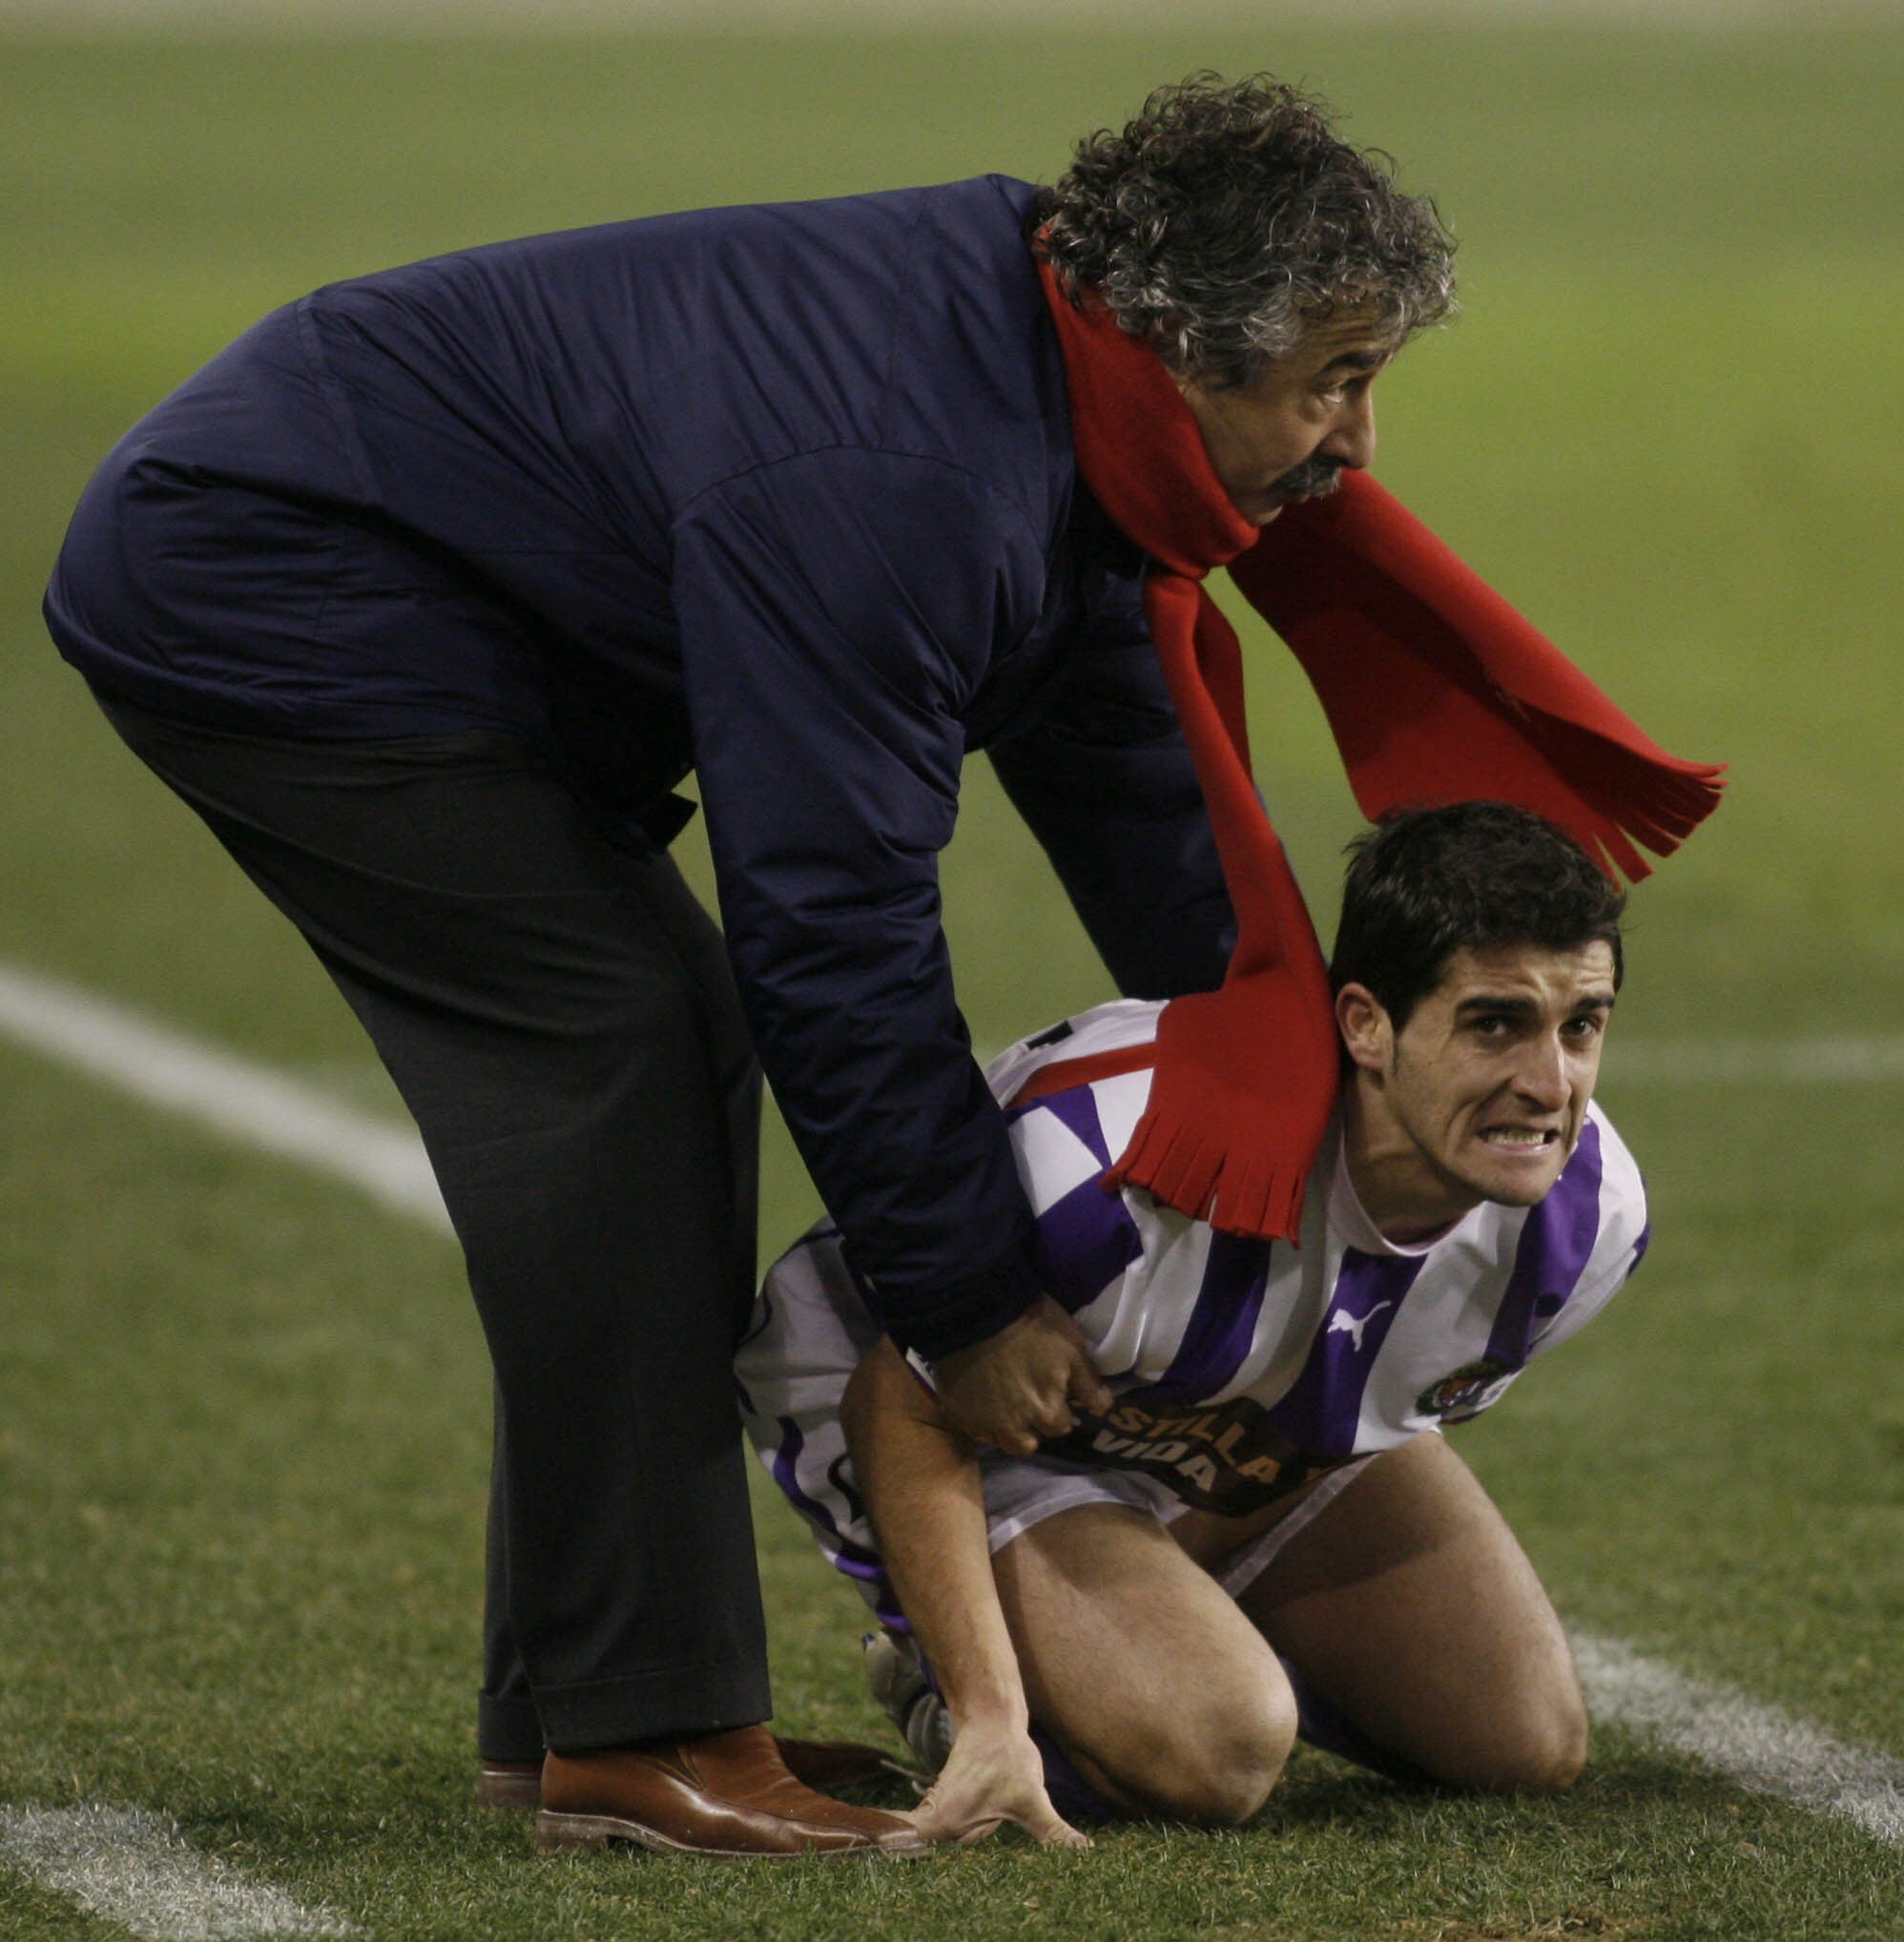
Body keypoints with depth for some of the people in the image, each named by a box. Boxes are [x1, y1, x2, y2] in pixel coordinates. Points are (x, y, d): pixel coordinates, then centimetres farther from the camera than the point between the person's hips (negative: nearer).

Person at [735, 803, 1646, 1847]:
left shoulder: (1594, 1208, -24)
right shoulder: (1121, 1164, -44)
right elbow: (910, 1412, -29)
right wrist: (992, 1722, -34)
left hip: (1288, 1441, 7)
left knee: (1531, 1742, 1)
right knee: (1215, 1744, -30)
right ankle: (954, 1683, 3)